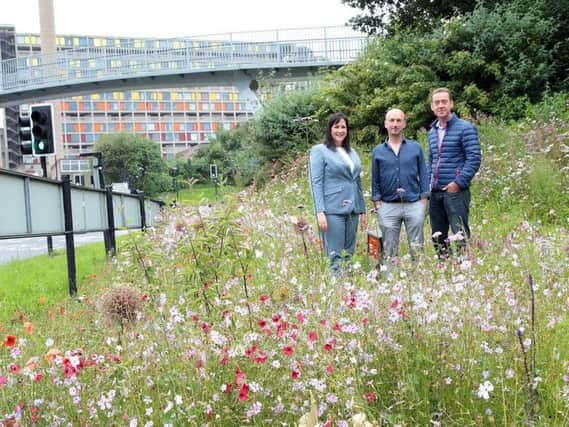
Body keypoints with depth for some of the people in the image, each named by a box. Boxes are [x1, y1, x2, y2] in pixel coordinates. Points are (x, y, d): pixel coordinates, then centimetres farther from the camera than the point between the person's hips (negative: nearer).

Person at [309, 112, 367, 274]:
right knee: (336, 258, -7)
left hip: (352, 211, 6)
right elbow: (316, 183, -6)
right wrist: (320, 212, -15)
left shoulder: (352, 152, 17)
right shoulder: (319, 150, 0)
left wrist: (362, 210, 16)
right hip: (332, 211, -6)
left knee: (348, 256, 7)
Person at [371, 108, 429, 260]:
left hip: (414, 204, -1)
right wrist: (377, 204, 2)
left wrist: (424, 201, -1)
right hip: (388, 206, 1)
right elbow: (375, 180, 11)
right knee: (389, 250, 6)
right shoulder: (378, 152, 8)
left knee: (416, 247, 3)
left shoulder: (416, 148, 6)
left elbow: (423, 175, 6)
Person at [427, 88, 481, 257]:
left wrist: (458, 183, -16)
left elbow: (474, 159, -11)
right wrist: (429, 183, 11)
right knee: (437, 238, 12)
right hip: (435, 192, 7)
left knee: (460, 236, -8)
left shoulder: (465, 128, -5)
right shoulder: (432, 131, 15)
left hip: (455, 191, -7)